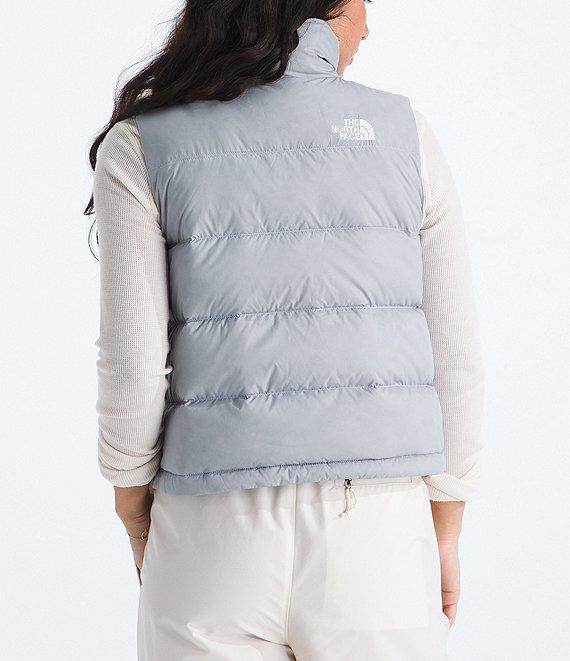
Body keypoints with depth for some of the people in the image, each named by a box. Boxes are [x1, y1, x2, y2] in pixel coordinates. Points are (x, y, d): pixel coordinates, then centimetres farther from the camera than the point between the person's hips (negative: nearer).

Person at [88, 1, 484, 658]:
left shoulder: (141, 146, -3)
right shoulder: (403, 134, 1)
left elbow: (133, 369, -8)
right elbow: (452, 364, 2)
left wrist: (140, 532, 8)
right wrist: (445, 538, 13)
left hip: (217, 553, -1)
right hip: (381, 543, 1)